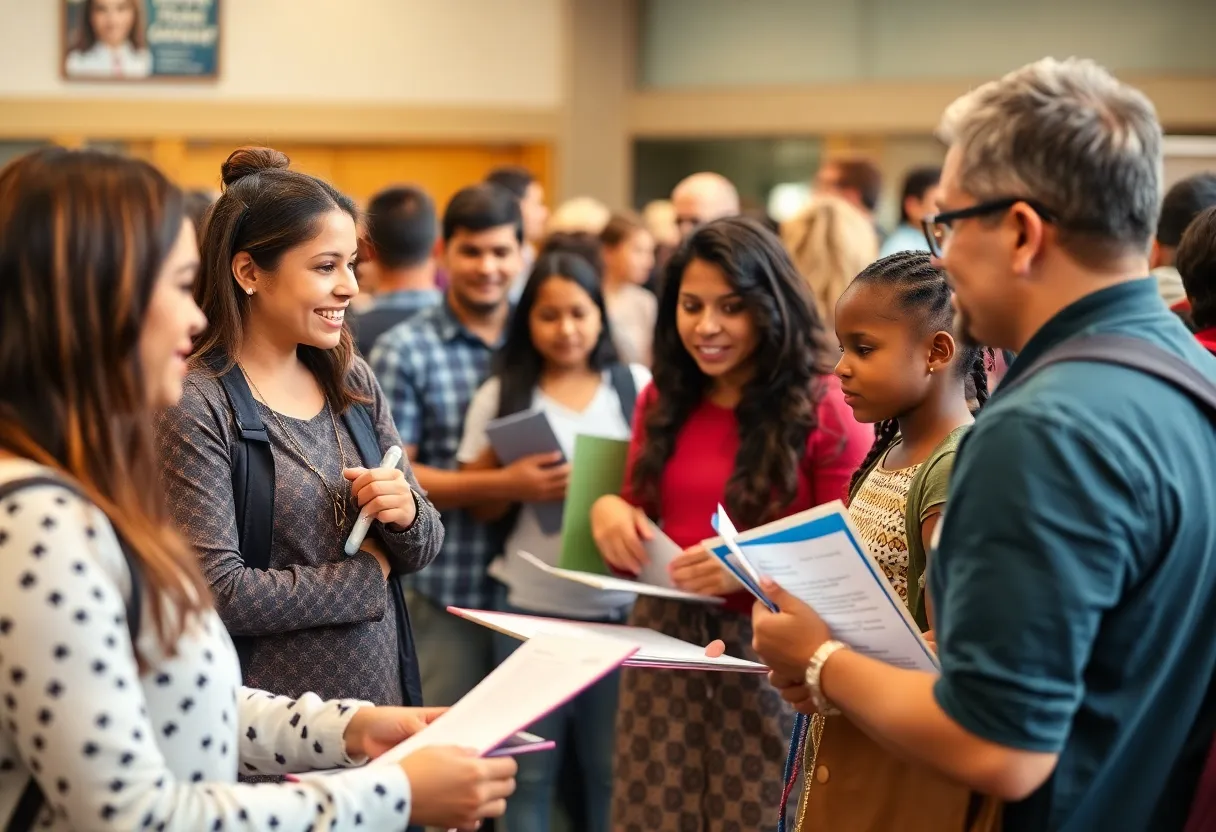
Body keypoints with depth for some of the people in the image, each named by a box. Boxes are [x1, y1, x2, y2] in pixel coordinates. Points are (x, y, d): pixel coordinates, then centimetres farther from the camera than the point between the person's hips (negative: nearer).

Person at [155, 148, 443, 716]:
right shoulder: (195, 406, -15)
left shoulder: (352, 379, 3)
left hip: (380, 695, 6)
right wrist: (366, 574, -10)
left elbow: (424, 547, 8)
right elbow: (218, 593, -21)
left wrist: (406, 515, -14)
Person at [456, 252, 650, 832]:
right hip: (530, 607, 0)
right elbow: (480, 506, 5)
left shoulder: (638, 387, 4)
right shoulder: (502, 395, 3)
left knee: (612, 769, 7)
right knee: (528, 773, 7)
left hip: (621, 605, 0)